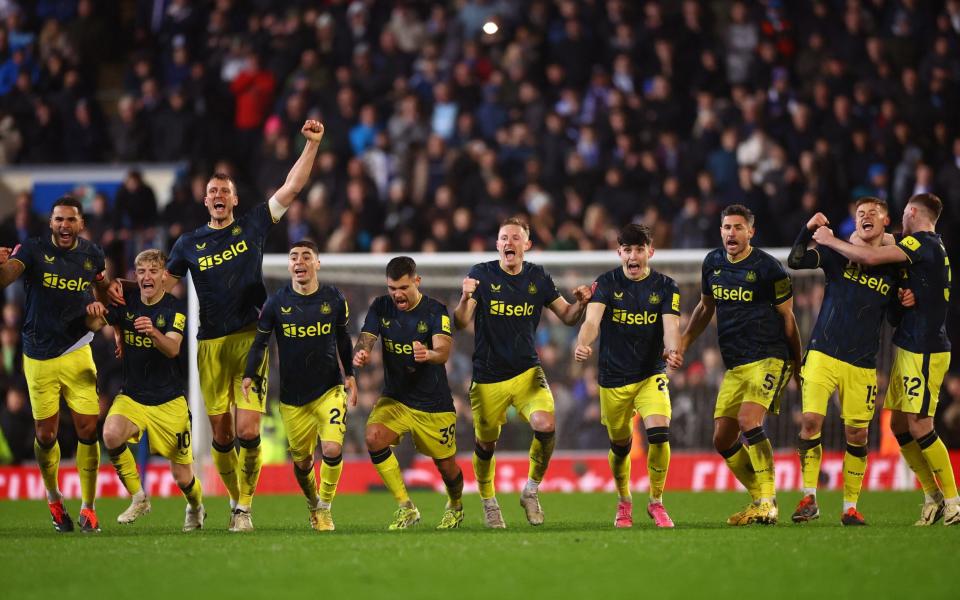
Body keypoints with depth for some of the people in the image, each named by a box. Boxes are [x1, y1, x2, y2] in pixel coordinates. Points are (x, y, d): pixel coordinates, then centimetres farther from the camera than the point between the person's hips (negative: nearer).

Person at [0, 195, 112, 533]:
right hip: (39, 357, -2)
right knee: (46, 435, 4)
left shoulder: (92, 255, 2)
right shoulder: (34, 250, -10)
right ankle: (53, 497, 29)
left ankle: (88, 508, 6)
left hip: (77, 353, 2)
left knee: (88, 431, -5)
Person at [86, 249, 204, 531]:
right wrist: (93, 312, -32)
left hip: (169, 401, -2)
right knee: (112, 435, -32)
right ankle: (138, 498, -11)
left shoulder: (175, 308, -10)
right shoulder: (127, 302, 0)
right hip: (132, 396, 2)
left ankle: (196, 507, 39)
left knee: (182, 477, 2)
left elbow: (173, 348, -26)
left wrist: (153, 331, -47)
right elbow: (93, 325, -8)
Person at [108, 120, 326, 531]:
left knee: (247, 430, -13)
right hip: (211, 345, 2)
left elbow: (291, 188, 4)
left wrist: (312, 145, -4)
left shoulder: (252, 226, 7)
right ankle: (235, 500, 19)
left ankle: (245, 506, -2)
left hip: (250, 339, -2)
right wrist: (125, 292, -2)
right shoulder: (190, 243, 10)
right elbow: (164, 283, 15)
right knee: (221, 434, 3)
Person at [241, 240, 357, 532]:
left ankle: (325, 508, 3)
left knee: (332, 450, -19)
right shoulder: (276, 303, -6)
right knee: (301, 460, 9)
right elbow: (260, 342, 0)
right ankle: (312, 505, 38)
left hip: (330, 390, 0)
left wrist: (349, 374, 10)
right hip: (292, 396, 0)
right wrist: (249, 376, -13)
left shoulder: (334, 299, -1)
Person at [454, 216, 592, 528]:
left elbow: (567, 317, 10)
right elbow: (461, 323, -12)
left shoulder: (538, 277, 3)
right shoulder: (481, 275, -6)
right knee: (486, 446, 6)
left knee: (545, 426, -21)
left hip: (527, 373, 1)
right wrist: (465, 298, -32)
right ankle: (489, 503, 32)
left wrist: (580, 303, -12)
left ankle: (532, 490, 1)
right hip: (488, 379, -1)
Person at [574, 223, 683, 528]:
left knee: (659, 434, -21)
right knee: (620, 446, 10)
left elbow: (671, 326, -16)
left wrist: (672, 350, -39)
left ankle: (656, 501, -2)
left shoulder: (665, 286, -4)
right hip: (613, 378, 0)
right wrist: (582, 345, -43)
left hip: (651, 376, 0)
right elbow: (592, 320, -20)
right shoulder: (606, 283, -6)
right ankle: (624, 502, 37)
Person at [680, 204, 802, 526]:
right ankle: (760, 501, 17)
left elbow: (787, 317, -1)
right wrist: (684, 340, 14)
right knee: (722, 439, 4)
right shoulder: (713, 263, 9)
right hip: (734, 366, 7)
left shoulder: (767, 267, -8)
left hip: (769, 359, -7)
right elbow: (706, 306, 25)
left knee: (749, 419, -27)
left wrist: (797, 365, 2)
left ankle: (767, 502, -24)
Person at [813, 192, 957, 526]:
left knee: (920, 427, -9)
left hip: (924, 352, -10)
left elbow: (870, 257, -22)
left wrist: (830, 241, -10)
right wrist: (906, 295, 9)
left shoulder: (922, 243, -14)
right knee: (899, 425, 9)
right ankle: (933, 496, 15)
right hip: (909, 349, 10)